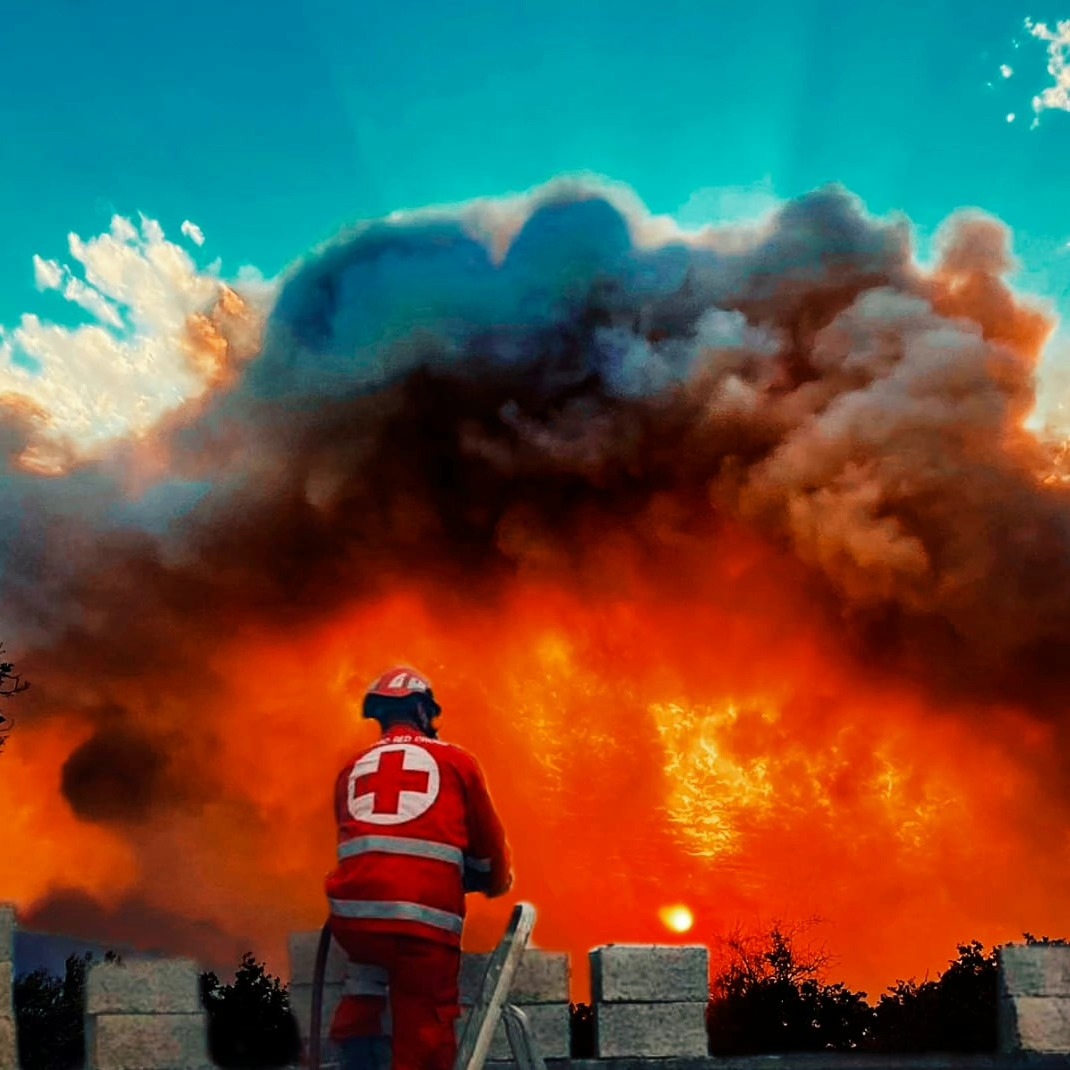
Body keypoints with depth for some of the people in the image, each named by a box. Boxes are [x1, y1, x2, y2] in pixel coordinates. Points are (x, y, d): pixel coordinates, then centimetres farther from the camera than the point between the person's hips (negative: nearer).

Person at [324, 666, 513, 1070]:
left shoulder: (352, 771, 20)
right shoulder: (456, 762, 13)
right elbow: (488, 841, 20)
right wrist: (496, 883, 41)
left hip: (353, 912, 3)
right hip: (425, 917, -3)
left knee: (368, 966, 31)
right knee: (424, 1037, 3)